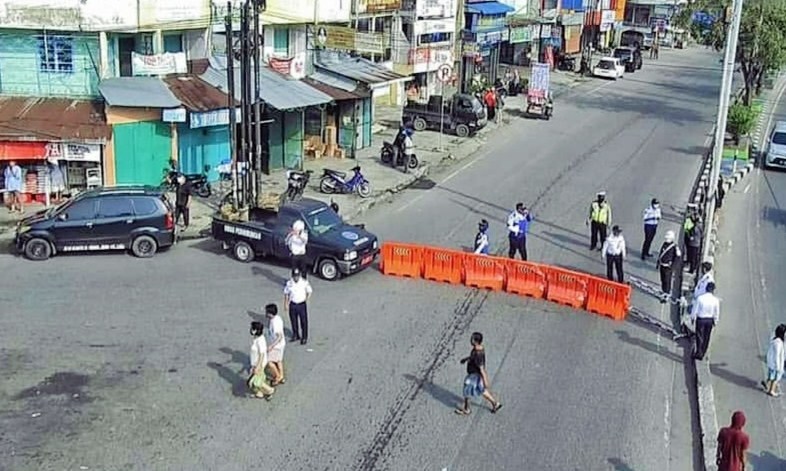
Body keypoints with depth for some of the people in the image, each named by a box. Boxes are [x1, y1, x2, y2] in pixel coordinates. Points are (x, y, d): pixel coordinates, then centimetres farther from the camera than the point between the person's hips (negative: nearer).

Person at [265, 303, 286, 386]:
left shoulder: (275, 322, -32)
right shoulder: (276, 318, -2)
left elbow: (280, 336, -32)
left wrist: (271, 346, -32)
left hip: (276, 345, -10)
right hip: (277, 344, 10)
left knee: (269, 362, 1)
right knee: (278, 361, 21)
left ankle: (277, 377, 16)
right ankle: (281, 378, 35)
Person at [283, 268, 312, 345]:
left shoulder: (305, 282, -9)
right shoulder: (289, 283, -4)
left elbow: (309, 292, 3)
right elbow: (286, 294, 7)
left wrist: (306, 300, -5)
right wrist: (286, 304, 5)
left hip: (302, 304, -2)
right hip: (292, 305, 2)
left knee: (303, 321, 3)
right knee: (293, 321, 14)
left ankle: (304, 338, 16)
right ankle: (295, 335, 33)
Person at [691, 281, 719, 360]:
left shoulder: (700, 298, -17)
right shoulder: (716, 300, -12)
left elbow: (695, 310, -7)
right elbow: (717, 313, 0)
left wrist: (692, 318, 9)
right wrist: (715, 321, 16)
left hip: (700, 319, -2)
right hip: (710, 320, 2)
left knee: (699, 336, 7)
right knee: (706, 337, 15)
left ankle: (699, 352, -4)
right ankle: (702, 354, 23)